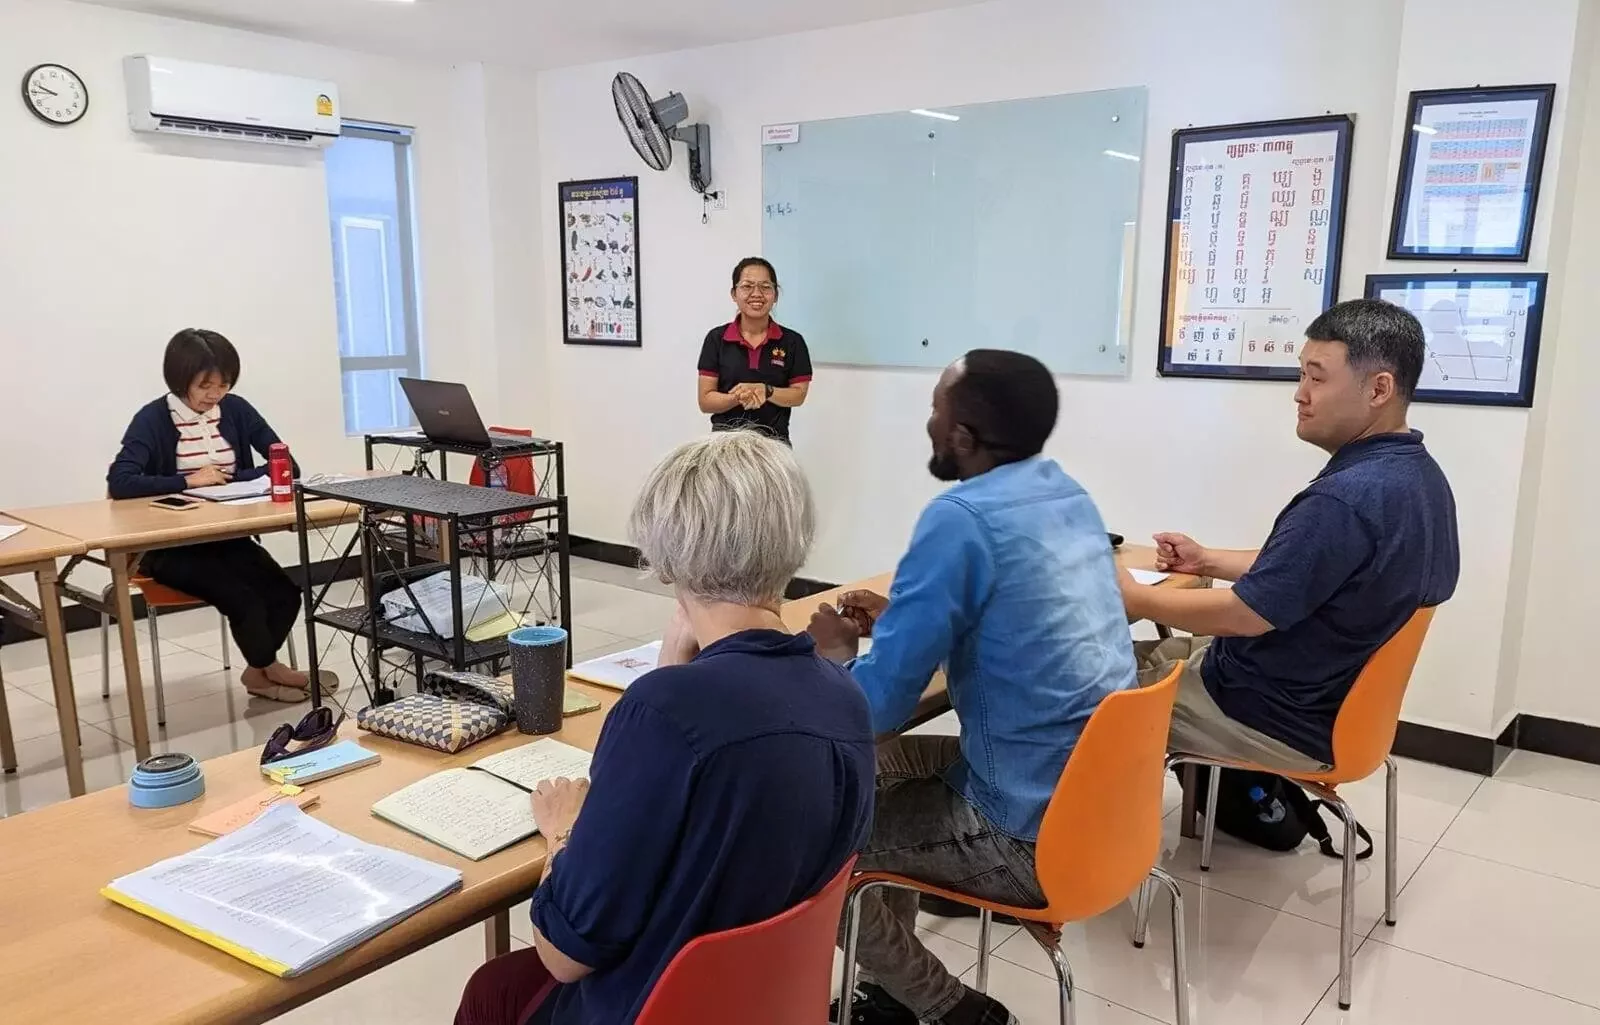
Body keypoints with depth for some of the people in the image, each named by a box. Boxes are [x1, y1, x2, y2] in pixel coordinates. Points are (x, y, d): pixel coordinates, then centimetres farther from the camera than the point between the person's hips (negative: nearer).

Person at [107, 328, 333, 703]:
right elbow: (119, 482, -20)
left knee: (285, 593, -19)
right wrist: (188, 481, -23)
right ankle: (269, 668, 5)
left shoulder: (236, 410, 4)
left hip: (229, 537, 4)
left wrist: (231, 478, -13)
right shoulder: (153, 419, -8)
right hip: (171, 545, -4)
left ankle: (259, 671, 8)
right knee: (243, 599, -25)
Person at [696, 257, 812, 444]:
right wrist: (738, 398, -20)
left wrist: (765, 390, -16)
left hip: (774, 440, 0)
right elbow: (705, 401, -2)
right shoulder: (716, 339, 1)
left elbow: (798, 395, 1)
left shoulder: (792, 341, 2)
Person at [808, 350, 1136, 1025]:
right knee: (874, 764, 22)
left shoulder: (961, 519, -22)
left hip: (1036, 838, -9)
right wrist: (900, 615, 15)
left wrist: (837, 651, 1)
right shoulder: (1066, 493, 4)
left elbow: (878, 705, -19)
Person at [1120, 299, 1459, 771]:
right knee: (1142, 654, 22)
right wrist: (1206, 560, 10)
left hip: (1280, 719, -10)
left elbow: (1243, 615, -25)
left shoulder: (1347, 498, -31)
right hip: (1334, 693, 10)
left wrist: (1131, 596, -11)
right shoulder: (1417, 473, 2)